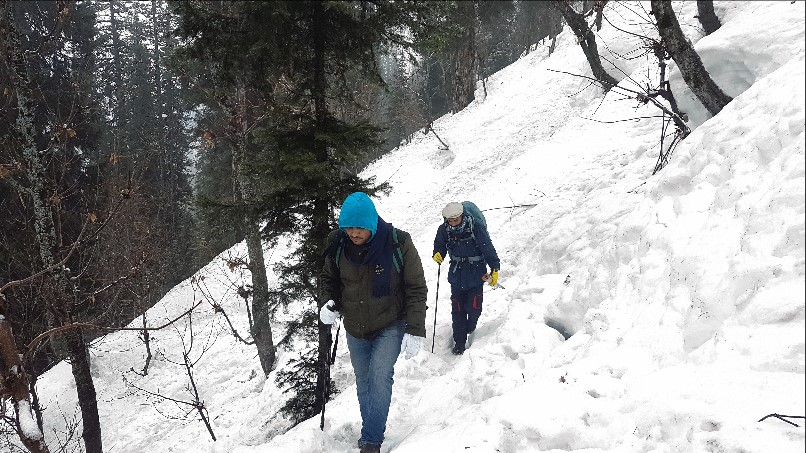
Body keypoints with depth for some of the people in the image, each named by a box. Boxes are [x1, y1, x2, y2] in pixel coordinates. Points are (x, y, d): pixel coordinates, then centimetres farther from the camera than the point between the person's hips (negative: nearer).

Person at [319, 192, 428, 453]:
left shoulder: (398, 244, -20)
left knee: (379, 377, -18)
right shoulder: (338, 246, -11)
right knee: (363, 383, 13)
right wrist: (329, 304, -11)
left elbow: (416, 289, -13)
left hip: (390, 326, -4)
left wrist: (414, 330, -18)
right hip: (355, 331, 4)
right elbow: (329, 278, 8)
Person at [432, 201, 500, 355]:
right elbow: (439, 246, 10)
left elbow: (488, 249, -12)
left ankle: (470, 328, 27)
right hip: (456, 276, 3)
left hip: (476, 275, -3)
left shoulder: (476, 227, -16)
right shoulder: (444, 230, -5)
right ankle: (459, 342, 19)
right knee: (457, 311, 4)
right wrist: (437, 255, -12)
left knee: (473, 308, -8)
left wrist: (494, 269, -15)